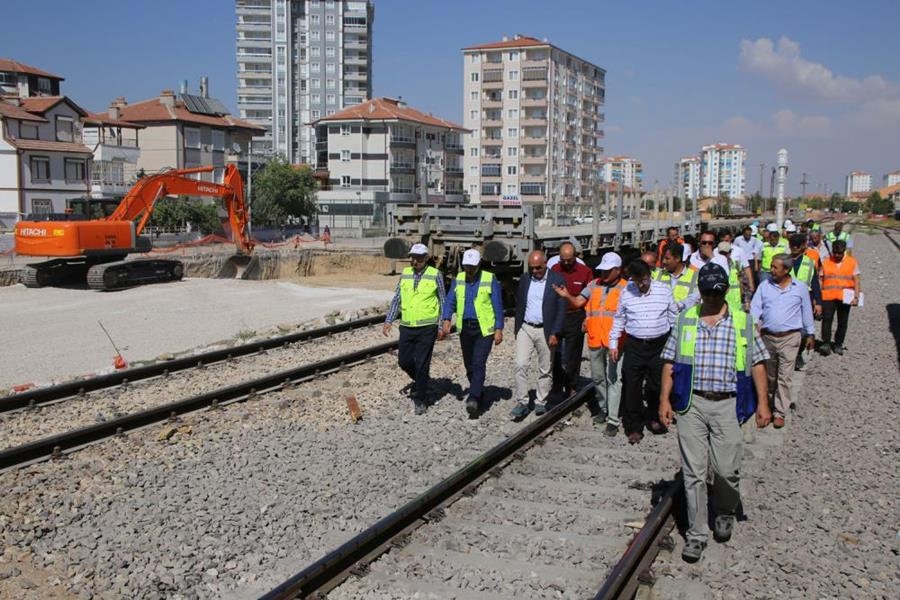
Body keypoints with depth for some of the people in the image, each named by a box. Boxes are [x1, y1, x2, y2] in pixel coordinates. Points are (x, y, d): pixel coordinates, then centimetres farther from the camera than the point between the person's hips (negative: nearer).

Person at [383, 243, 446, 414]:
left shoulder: (435, 275, -4)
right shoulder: (405, 274, 7)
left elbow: (442, 302, 1)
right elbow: (396, 299, 10)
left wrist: (441, 326, -2)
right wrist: (388, 320, 2)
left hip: (426, 327, -4)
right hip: (406, 326, 4)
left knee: (422, 364, -2)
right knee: (404, 361, 9)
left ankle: (421, 400, 12)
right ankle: (421, 381, 37)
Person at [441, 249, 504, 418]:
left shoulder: (490, 279, -6)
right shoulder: (458, 279, 6)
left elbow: (498, 306, -5)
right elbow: (450, 301, 6)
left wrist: (499, 329, -9)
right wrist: (447, 319, -11)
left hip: (484, 328, -5)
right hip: (465, 328, 5)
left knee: (478, 364, -14)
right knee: (469, 365, 13)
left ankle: (474, 399, -21)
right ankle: (478, 394, 30)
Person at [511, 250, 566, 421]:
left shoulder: (557, 280, -7)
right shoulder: (524, 280, 5)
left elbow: (561, 309, -8)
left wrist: (555, 334, -12)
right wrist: (517, 329, 11)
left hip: (546, 331, -3)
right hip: (525, 329, 3)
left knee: (545, 369, 7)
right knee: (520, 365, -6)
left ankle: (541, 402, 20)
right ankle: (522, 403, 0)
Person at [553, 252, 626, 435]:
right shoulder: (594, 285, 8)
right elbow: (578, 302, 4)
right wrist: (567, 296, -15)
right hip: (594, 339, 5)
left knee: (613, 379, -4)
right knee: (597, 378, 17)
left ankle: (613, 420, -1)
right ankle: (603, 409, 35)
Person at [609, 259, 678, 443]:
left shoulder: (664, 290, -1)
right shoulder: (626, 293, 1)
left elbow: (673, 317, 7)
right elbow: (619, 319, 9)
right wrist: (613, 343, 6)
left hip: (659, 345, 0)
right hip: (634, 345, 0)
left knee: (658, 385, 8)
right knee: (632, 388, 0)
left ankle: (654, 418, 32)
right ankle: (634, 428, 10)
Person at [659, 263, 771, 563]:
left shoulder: (743, 322, 5)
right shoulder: (685, 320, 7)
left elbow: (757, 364, 7)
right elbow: (670, 362, 7)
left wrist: (762, 403, 1)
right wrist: (664, 399, 0)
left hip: (727, 405, 0)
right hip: (691, 404, 1)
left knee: (727, 470, 2)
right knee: (693, 471, 2)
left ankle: (725, 513, 33)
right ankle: (696, 533, 11)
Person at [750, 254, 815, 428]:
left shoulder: (800, 288, 1)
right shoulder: (764, 286, 3)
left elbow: (806, 311, 9)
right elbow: (755, 308, -2)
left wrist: (810, 334, 12)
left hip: (790, 338, -2)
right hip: (767, 336, 2)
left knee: (784, 376, -4)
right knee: (769, 374, 14)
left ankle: (780, 412, 1)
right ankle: (769, 401, 34)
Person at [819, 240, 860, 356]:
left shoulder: (852, 262, 4)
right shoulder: (825, 262, 6)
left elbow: (856, 280, 3)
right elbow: (821, 280, 7)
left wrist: (856, 297, -5)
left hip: (844, 298, 1)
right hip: (828, 297, 0)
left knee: (842, 322, 7)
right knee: (826, 319, -12)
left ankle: (838, 345, 18)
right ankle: (826, 344, -10)